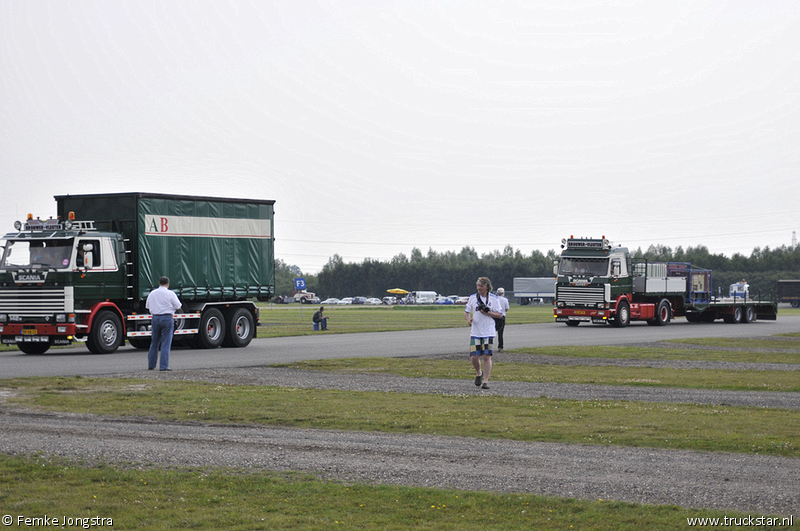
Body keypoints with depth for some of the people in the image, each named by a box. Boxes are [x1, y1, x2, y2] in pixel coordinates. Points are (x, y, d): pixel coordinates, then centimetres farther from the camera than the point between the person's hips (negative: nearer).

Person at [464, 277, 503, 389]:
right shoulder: (472, 297, 6)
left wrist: (488, 313, -14)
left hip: (488, 332, -2)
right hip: (475, 332, 2)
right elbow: (466, 312, 12)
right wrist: (468, 319, -10)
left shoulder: (493, 298, 0)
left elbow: (499, 314, 2)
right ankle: (479, 373, 27)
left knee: (487, 356, -7)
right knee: (474, 357, -3)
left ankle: (485, 381, -1)